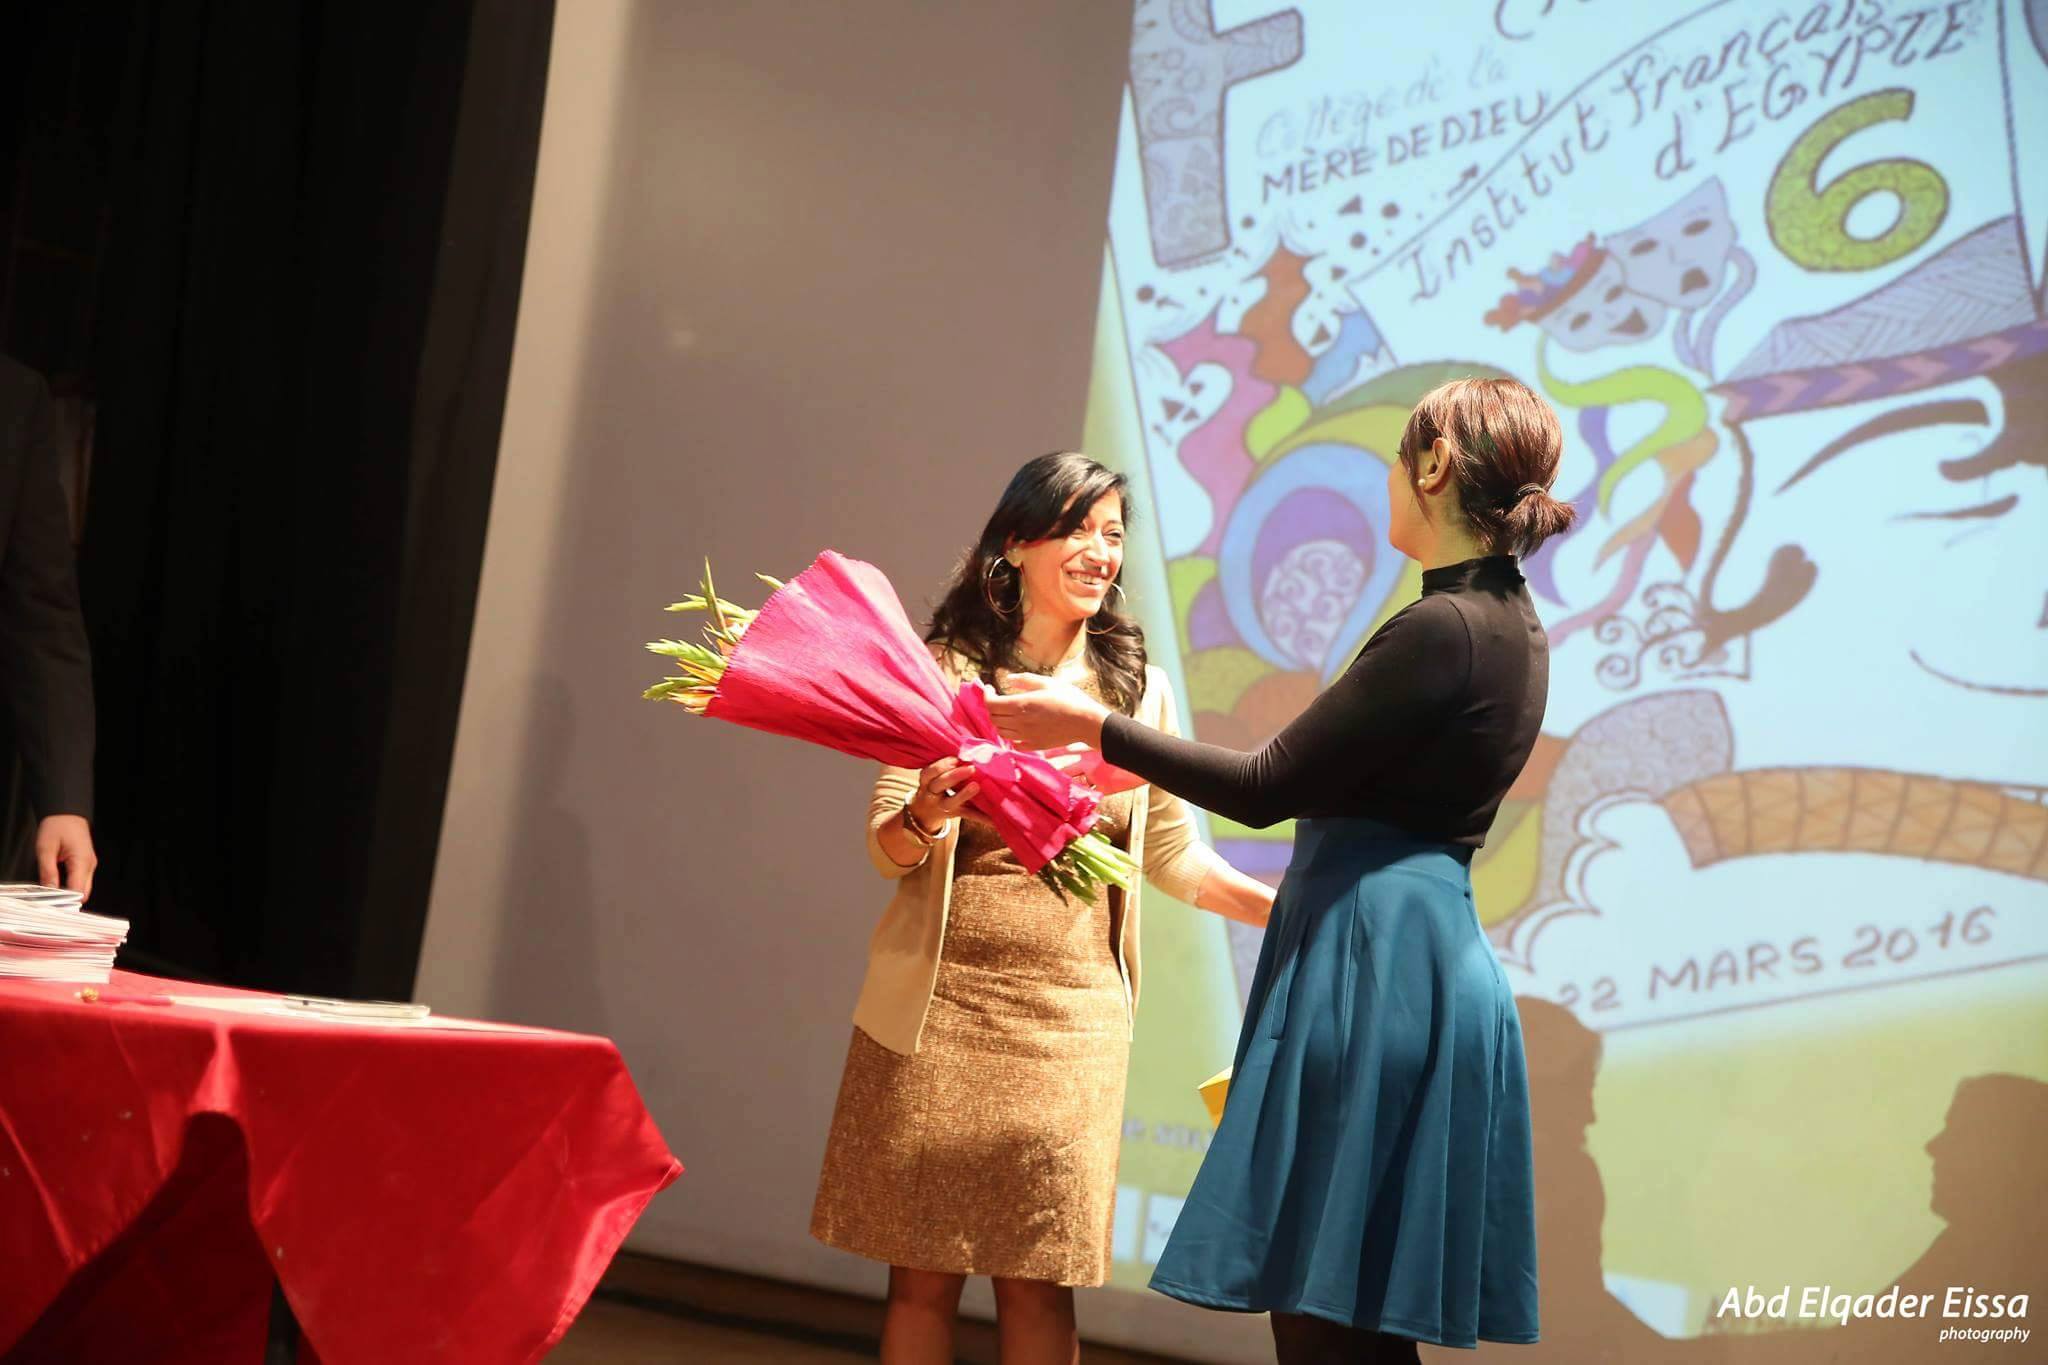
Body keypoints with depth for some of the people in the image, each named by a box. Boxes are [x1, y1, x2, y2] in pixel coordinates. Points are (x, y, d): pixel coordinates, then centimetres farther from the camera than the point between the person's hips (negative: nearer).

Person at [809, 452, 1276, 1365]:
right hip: (942, 1000, -1)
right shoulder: (947, 671, 0)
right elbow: (884, 846, -1)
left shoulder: (1140, 691, 7)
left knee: (1037, 1280, 1)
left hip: (1072, 1012, 2)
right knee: (921, 1274, 4)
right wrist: (925, 818, -24)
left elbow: (1170, 853, 14)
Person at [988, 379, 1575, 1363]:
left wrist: (1094, 725, -5)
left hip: (1370, 956, -10)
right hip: (1416, 943, 10)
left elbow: (1268, 787, -14)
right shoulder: (1510, 627, 13)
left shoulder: (1441, 631, -17)